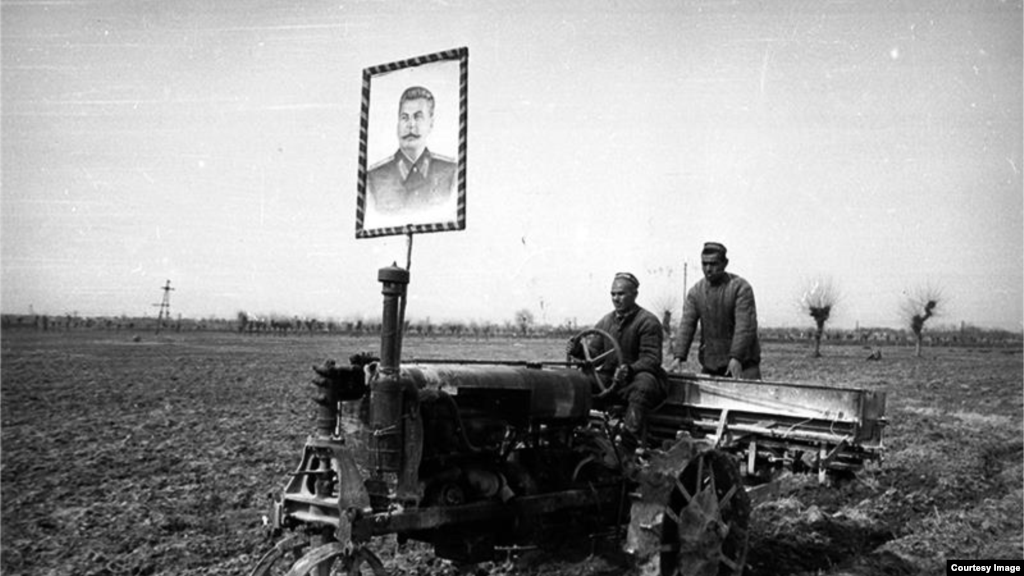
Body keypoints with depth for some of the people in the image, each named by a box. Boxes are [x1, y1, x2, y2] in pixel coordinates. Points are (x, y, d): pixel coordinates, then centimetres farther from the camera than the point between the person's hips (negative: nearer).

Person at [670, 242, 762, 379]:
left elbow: (745, 327, -16)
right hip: (709, 366, 4)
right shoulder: (695, 292, 6)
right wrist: (678, 357, -13)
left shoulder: (741, 288, -7)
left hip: (742, 364, -4)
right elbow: (687, 325, 0)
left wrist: (736, 358, -27)